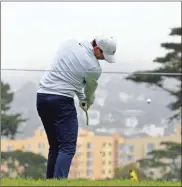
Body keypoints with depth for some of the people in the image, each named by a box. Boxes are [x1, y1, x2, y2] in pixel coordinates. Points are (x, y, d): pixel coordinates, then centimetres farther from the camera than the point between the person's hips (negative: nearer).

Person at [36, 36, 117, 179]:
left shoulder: (70, 43, 10)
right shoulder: (94, 67, -9)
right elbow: (90, 91, 11)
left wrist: (81, 98, 25)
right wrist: (88, 102, 35)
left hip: (42, 96, 8)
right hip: (61, 101, -8)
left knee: (55, 146, 15)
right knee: (68, 147, -8)